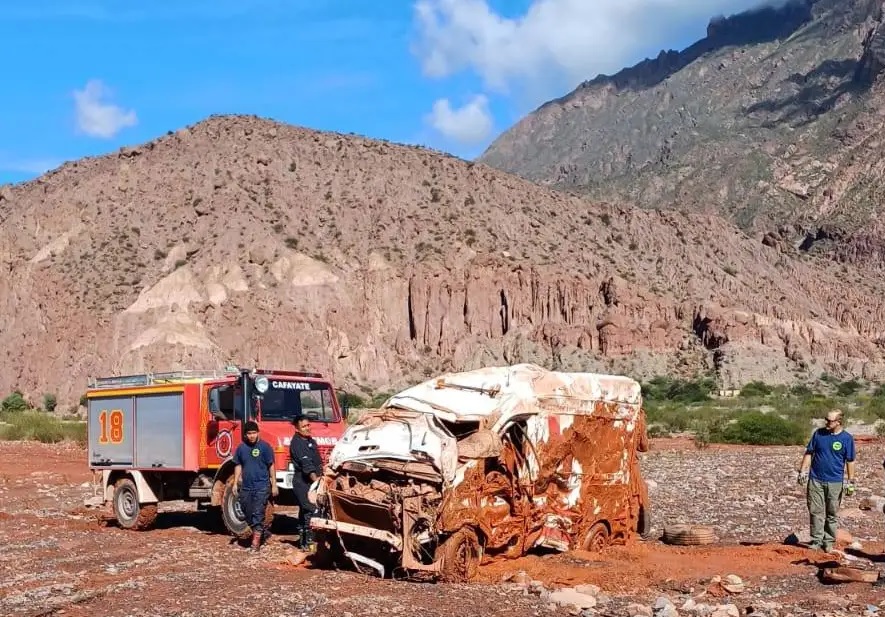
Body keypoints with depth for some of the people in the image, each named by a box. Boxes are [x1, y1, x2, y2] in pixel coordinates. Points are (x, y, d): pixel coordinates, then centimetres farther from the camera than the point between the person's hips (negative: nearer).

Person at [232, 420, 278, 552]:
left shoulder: (265, 446, -5)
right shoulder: (241, 448, 7)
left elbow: (271, 466, -2)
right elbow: (238, 466, 15)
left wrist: (274, 485, -3)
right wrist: (235, 484, 11)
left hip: (262, 486, -5)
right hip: (246, 487, 5)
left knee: (258, 514, -9)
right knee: (248, 515, 9)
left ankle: (256, 540, -4)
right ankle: (263, 532, 29)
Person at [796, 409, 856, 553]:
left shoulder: (847, 438, -3)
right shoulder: (819, 433, 1)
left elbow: (850, 461, 2)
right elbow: (809, 453, 8)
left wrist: (851, 481, 1)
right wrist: (802, 471, 3)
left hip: (835, 482, -1)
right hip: (815, 480, 1)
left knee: (832, 513, 8)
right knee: (816, 511, 2)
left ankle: (829, 541, 18)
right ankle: (816, 540, 10)